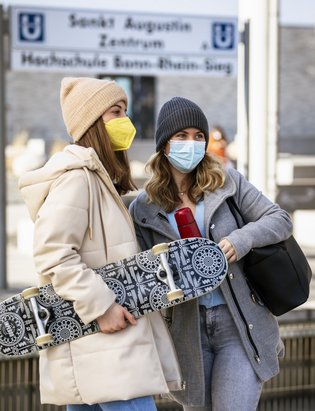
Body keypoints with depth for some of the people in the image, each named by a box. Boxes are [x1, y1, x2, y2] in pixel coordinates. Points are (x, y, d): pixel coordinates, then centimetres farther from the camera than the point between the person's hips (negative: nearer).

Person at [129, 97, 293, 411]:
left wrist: (242, 239, -15)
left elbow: (280, 220, 2)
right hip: (186, 332, 2)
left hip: (241, 325, -1)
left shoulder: (228, 182, 2)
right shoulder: (143, 209, 4)